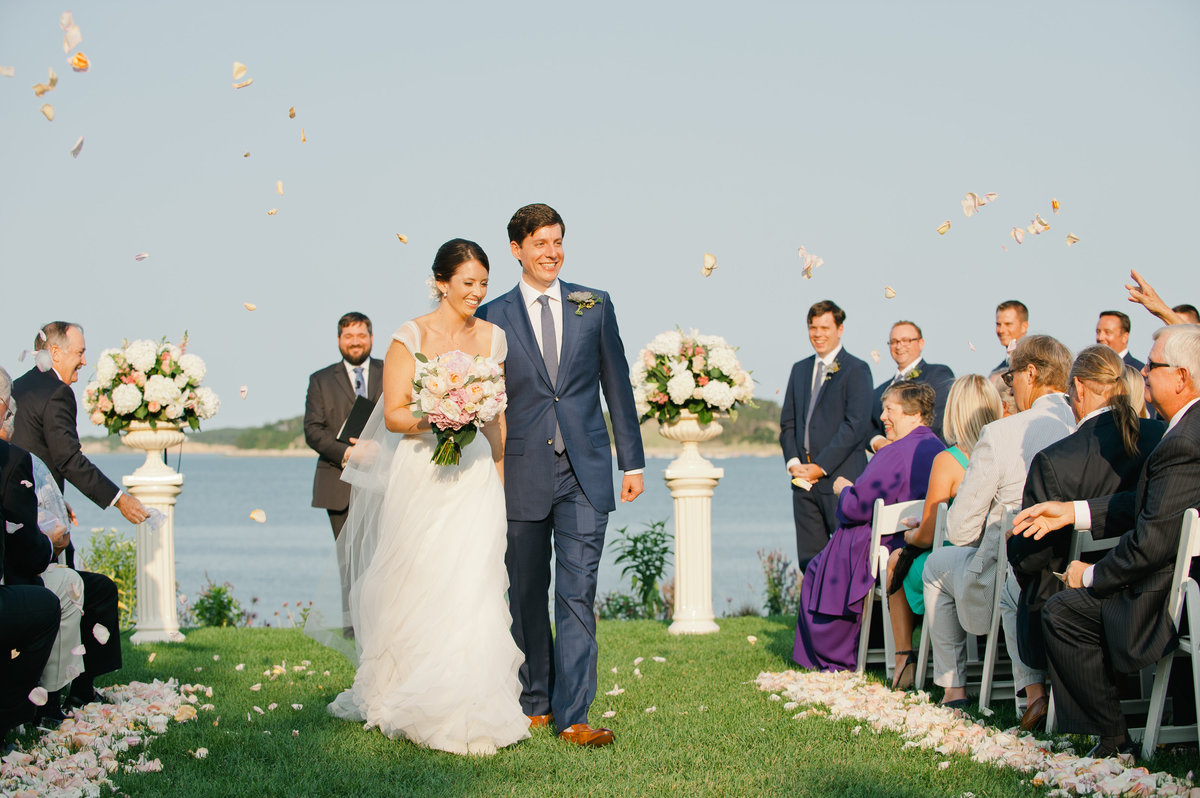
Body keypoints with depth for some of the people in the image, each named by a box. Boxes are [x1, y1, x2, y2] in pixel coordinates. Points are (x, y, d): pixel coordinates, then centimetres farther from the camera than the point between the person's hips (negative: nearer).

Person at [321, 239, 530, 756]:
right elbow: (392, 414, -6)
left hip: (475, 476, 3)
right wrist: (430, 419, -25)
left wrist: (499, 480, 17)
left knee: (470, 589, -6)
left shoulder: (492, 338, 9)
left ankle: (463, 710, -2)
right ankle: (399, 700, 19)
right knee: (414, 591, 3)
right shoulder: (411, 337, -4)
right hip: (421, 476, -3)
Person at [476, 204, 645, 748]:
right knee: (527, 594, 9)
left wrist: (632, 461, 7)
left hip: (584, 474, 0)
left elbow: (617, 385, 10)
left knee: (578, 595, -5)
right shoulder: (494, 316, 4)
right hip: (523, 473, 0)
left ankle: (572, 715, -6)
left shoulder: (594, 305, 8)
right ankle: (535, 702, 23)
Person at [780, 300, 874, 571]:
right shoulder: (800, 369, 19)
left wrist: (821, 466, -13)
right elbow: (787, 422, 18)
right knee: (809, 561, 4)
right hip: (805, 479, 6)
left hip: (841, 478, -6)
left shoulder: (856, 370, -2)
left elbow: (857, 424, -11)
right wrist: (793, 462, 0)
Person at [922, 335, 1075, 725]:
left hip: (1010, 583, -4)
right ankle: (1034, 684, 15)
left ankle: (953, 688, 32)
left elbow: (960, 528, -11)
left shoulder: (1001, 434, -17)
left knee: (938, 564, 25)